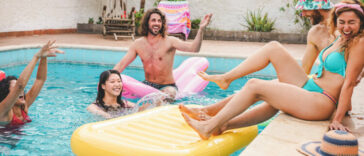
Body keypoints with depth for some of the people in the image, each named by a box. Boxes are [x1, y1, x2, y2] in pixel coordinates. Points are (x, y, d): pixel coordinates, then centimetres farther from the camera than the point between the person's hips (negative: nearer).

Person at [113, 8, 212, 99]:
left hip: (167, 86, -4)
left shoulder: (169, 41, -10)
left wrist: (201, 29, -40)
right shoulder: (138, 44, 1)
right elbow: (122, 64, 3)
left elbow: (193, 48, -25)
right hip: (147, 85, 4)